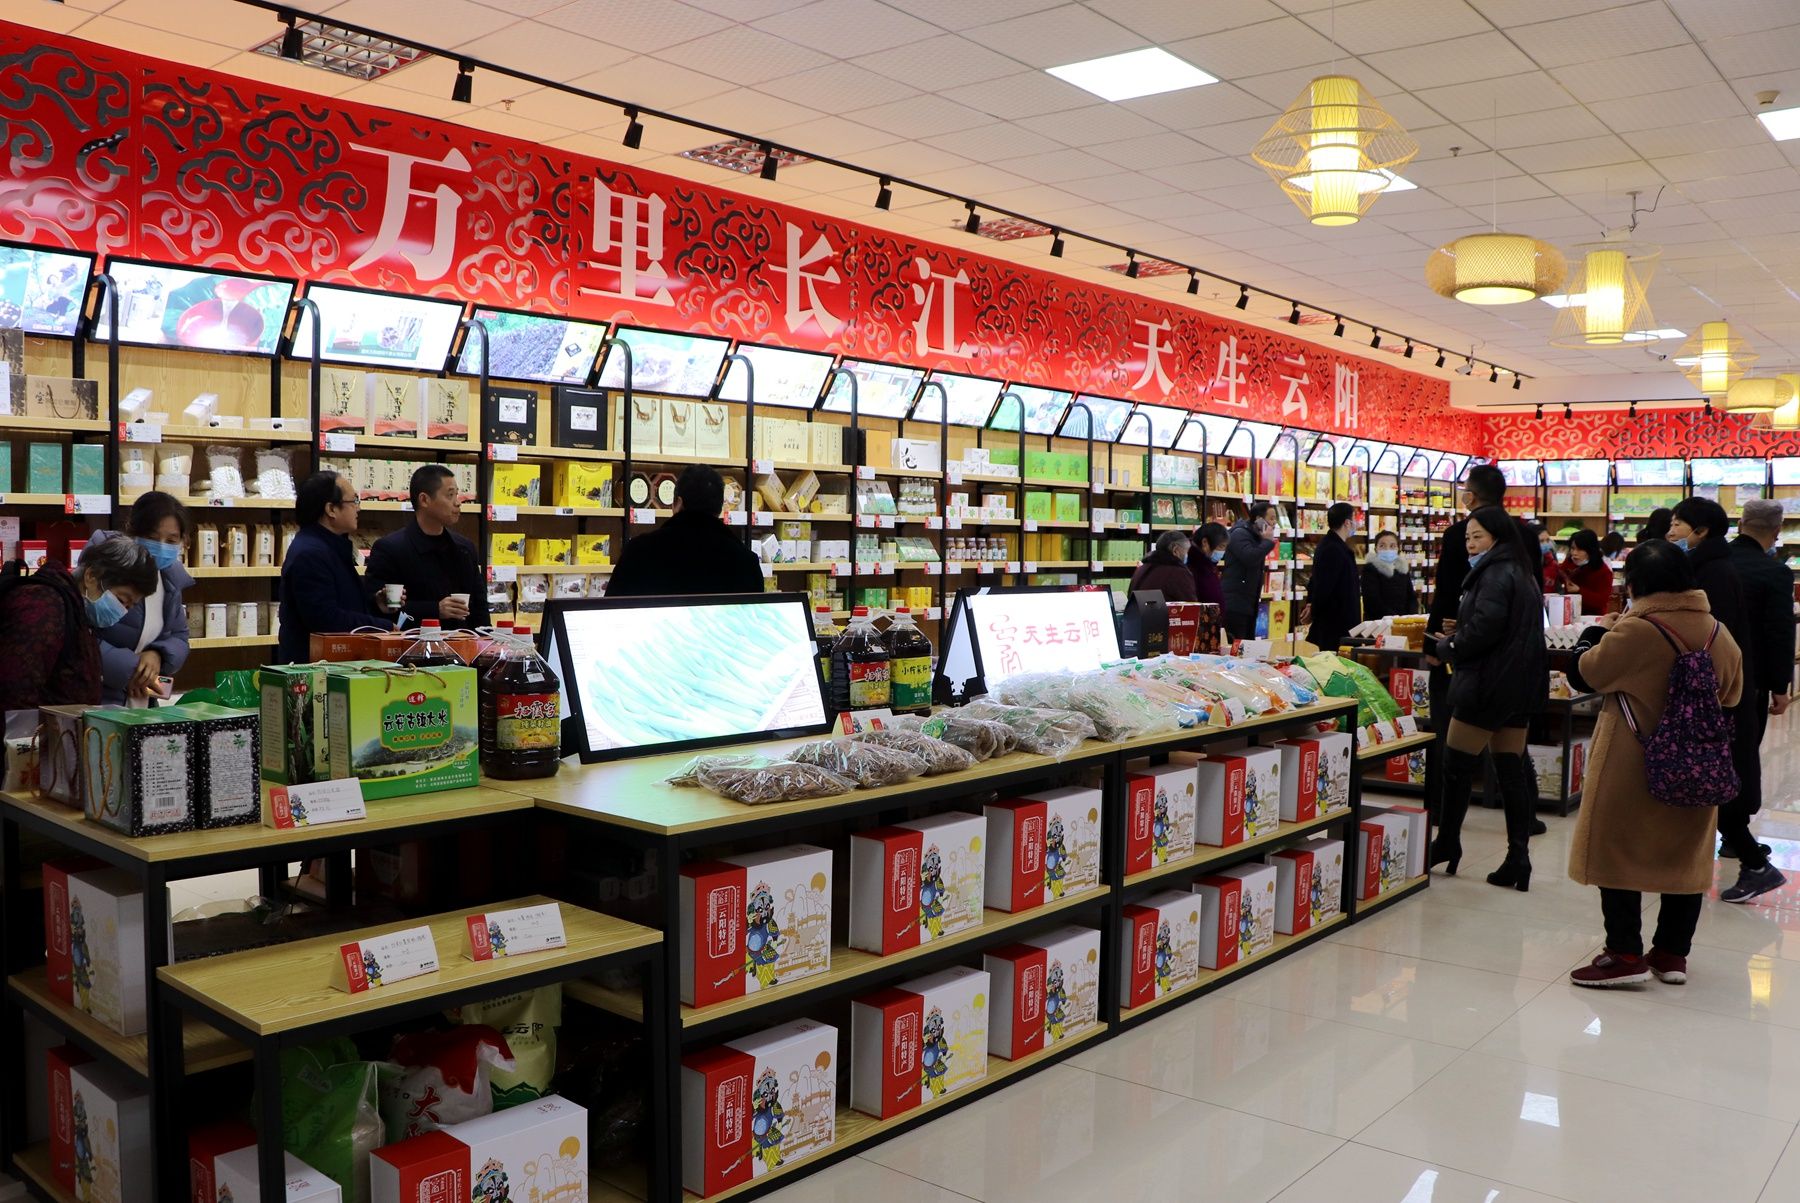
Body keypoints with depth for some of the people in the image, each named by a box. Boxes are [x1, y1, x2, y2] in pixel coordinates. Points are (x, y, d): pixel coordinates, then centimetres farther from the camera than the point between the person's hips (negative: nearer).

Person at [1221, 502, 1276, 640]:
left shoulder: (1256, 536, 18)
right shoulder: (1240, 534, -11)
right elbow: (1250, 558, -27)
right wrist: (1268, 541, -16)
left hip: (1250, 604, 10)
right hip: (1234, 604, -10)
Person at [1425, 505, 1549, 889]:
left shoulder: (1494, 573, -14)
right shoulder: (1522, 572, 17)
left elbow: (1484, 628, -23)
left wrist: (1445, 650, -7)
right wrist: (1454, 642, 11)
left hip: (1490, 683, -10)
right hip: (1520, 684, 10)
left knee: (1456, 764, 2)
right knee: (1511, 769, 7)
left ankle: (1447, 844, 13)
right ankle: (1518, 857, 7)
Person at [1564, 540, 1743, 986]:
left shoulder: (1634, 631, -19)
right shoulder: (1720, 634, 1)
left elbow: (1585, 672, -7)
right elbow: (1731, 695, 13)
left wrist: (1598, 630, 9)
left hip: (1630, 767, -6)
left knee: (1617, 850, 4)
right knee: (1684, 854, 15)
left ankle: (1625, 954, 4)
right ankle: (1672, 953, 23)